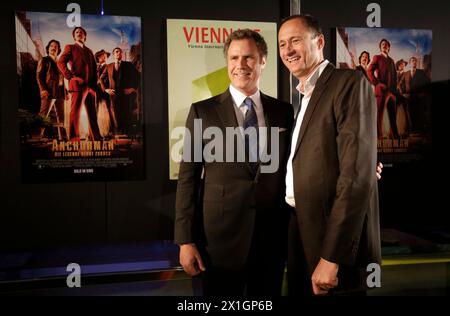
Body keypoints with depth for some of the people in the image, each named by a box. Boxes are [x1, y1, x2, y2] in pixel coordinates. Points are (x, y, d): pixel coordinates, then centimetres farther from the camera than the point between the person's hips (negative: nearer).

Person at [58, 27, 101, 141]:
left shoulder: (89, 51, 25)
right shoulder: (70, 48, 8)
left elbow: (94, 67, 25)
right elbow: (61, 62, -4)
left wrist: (94, 82, 9)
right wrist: (71, 77, -14)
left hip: (90, 85, 6)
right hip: (78, 84, -6)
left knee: (92, 113, 7)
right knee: (75, 111, -9)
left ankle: (96, 137, 11)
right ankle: (74, 138, -8)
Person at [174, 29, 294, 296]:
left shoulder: (285, 112, 6)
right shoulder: (203, 112, -1)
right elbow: (188, 179, -3)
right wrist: (185, 240, -7)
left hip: (273, 237, 2)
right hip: (220, 237, -2)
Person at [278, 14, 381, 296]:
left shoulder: (349, 82, -11)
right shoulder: (304, 96, 16)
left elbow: (357, 175, -21)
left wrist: (331, 256, -23)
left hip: (336, 237, -8)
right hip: (302, 231, 8)